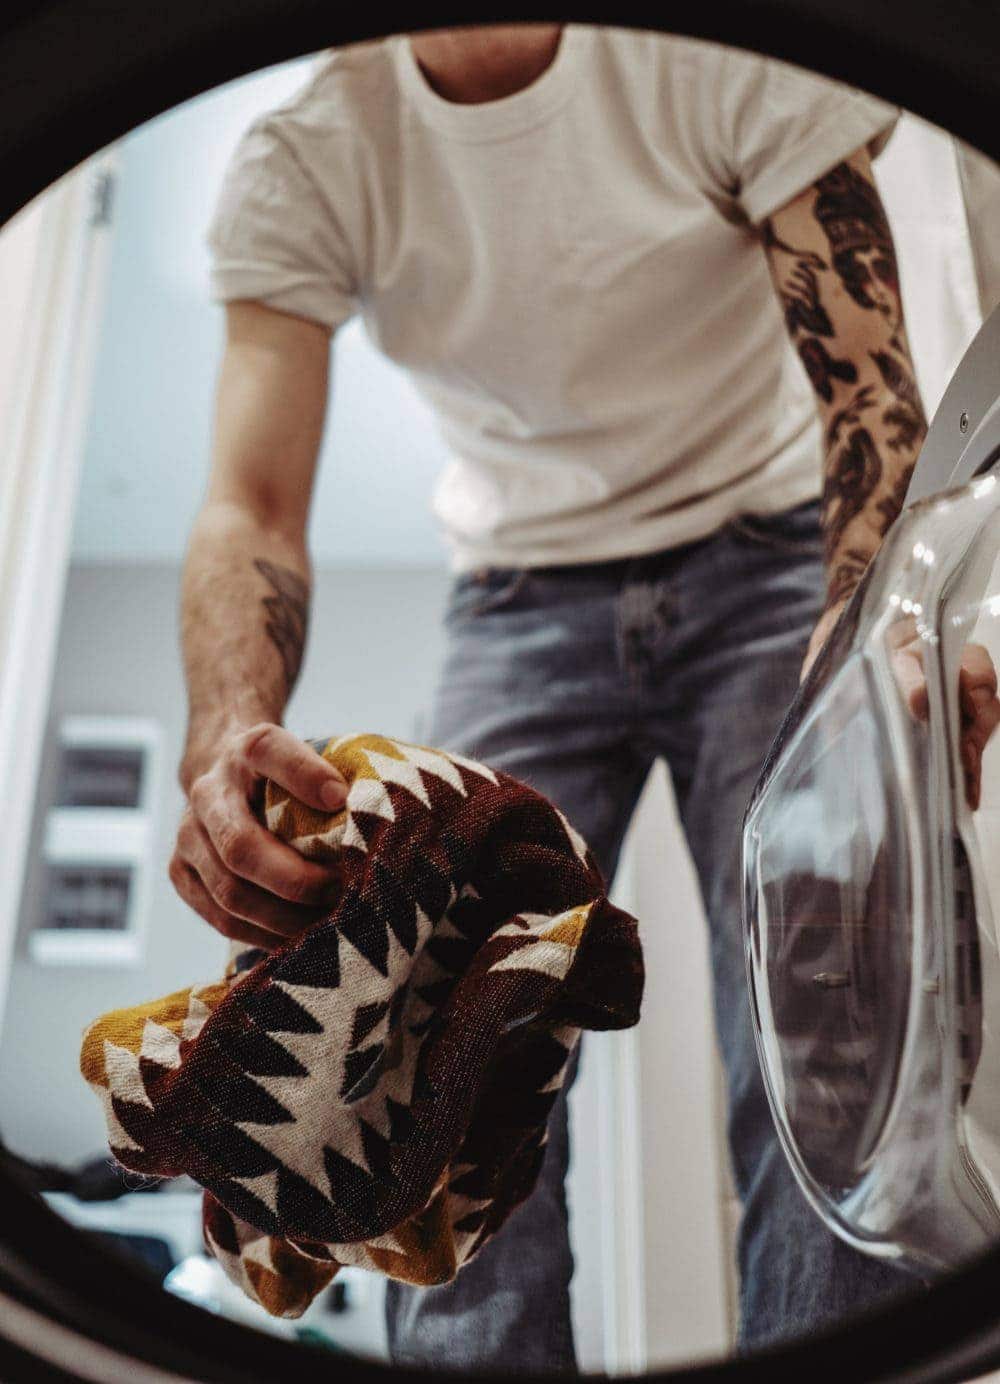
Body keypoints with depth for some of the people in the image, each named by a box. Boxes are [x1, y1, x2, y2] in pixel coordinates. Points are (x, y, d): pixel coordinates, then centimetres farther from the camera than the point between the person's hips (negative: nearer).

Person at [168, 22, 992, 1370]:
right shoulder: (298, 161, -7)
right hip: (527, 596, 2)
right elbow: (251, 504, -17)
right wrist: (227, 743, -38)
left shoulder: (732, 63, -11)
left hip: (767, 559, -1)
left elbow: (870, 393, -18)